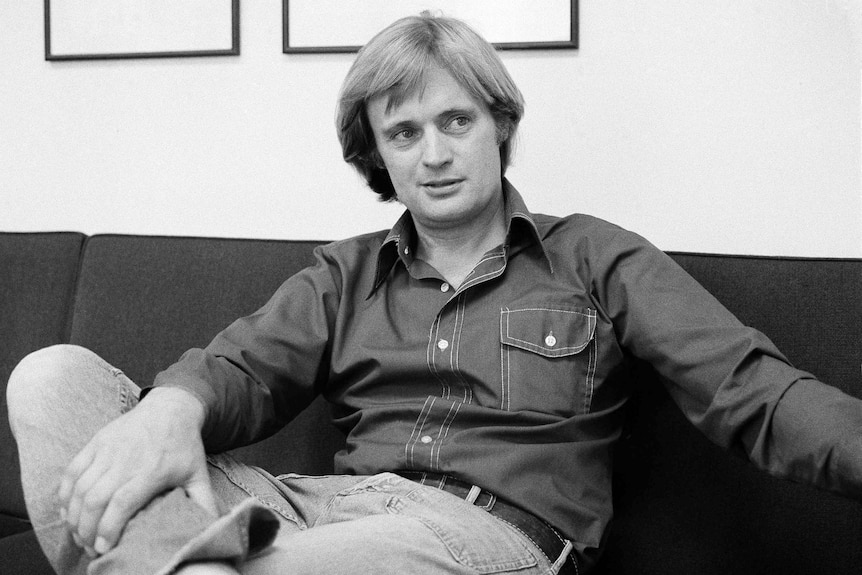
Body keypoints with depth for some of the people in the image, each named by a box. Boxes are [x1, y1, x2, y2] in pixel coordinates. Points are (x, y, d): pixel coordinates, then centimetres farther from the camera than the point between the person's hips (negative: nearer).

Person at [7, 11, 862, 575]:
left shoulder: (597, 261, 14)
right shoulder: (345, 275, 24)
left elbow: (752, 391, 3)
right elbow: (244, 369, 7)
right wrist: (170, 406, -19)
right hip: (323, 504, 5)